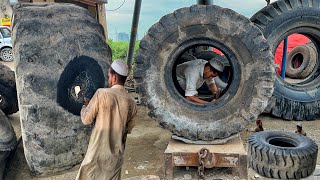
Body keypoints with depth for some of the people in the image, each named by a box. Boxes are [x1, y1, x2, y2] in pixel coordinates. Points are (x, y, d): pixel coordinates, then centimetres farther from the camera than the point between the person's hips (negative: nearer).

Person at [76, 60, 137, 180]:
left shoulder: (102, 93, -14)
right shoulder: (131, 102, -2)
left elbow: (86, 120, -8)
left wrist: (85, 106, 10)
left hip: (98, 151, -3)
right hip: (117, 153, 4)